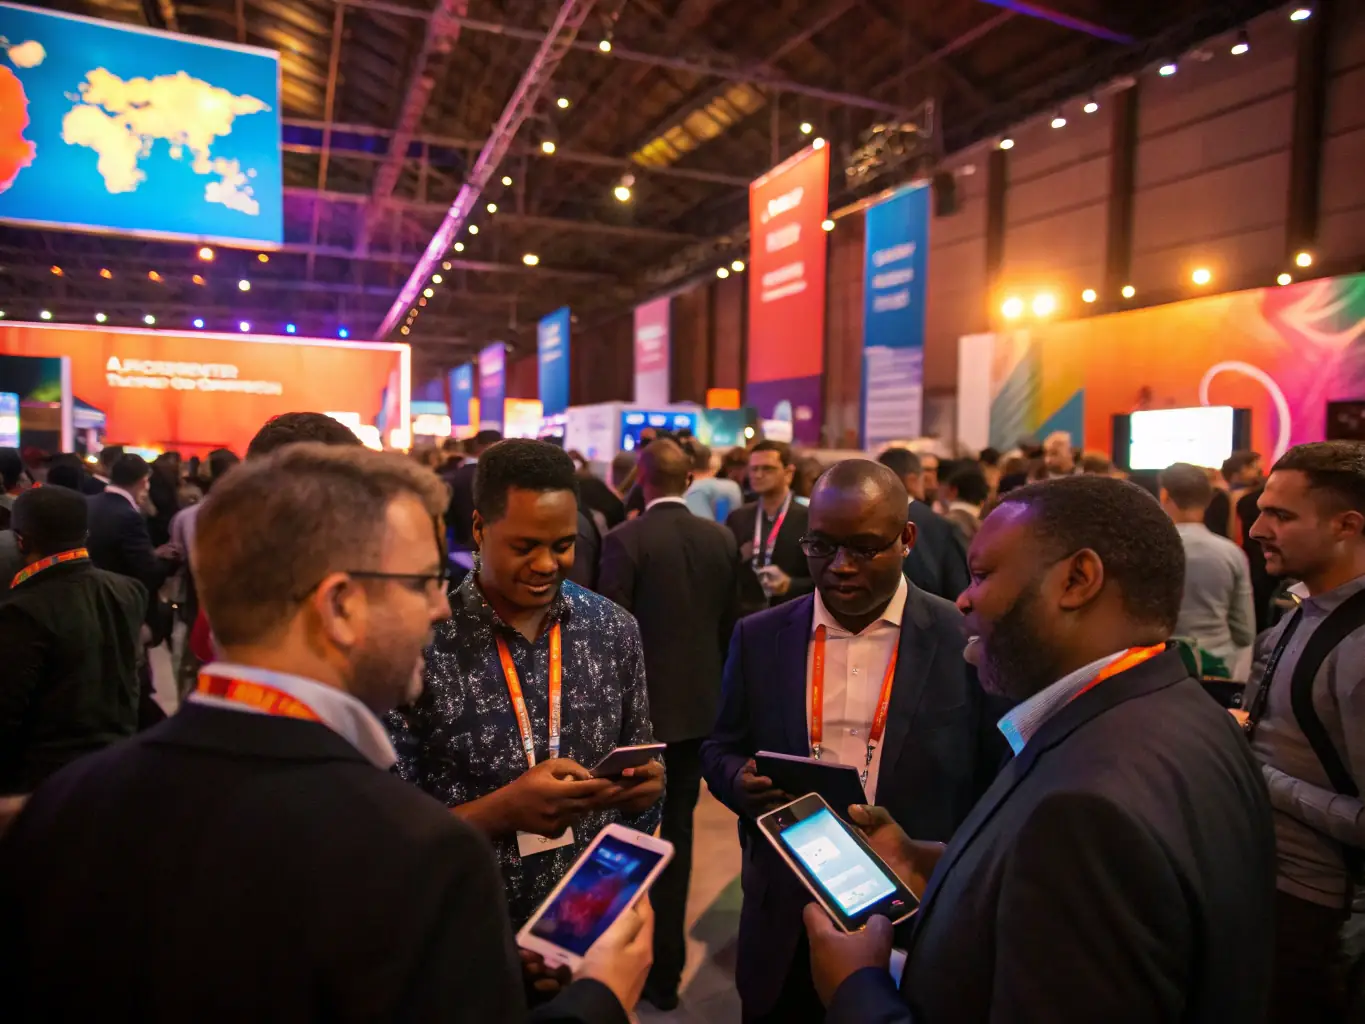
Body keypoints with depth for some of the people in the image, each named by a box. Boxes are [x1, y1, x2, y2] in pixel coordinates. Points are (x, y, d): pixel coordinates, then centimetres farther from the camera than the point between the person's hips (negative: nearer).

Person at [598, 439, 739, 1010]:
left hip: (641, 705, -4)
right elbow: (730, 624, 4)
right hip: (700, 703, 4)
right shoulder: (723, 540, -1)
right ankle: (667, 965, 27)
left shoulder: (625, 540, -14)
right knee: (677, 829, 16)